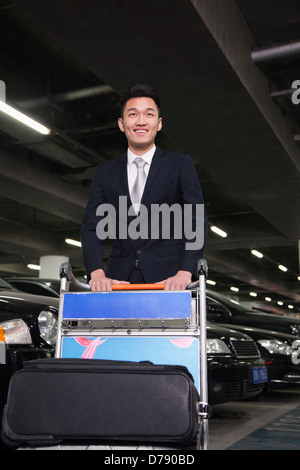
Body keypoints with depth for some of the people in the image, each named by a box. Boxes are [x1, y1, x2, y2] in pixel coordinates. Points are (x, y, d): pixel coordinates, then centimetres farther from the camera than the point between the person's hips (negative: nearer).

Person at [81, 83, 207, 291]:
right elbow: (92, 227, 7)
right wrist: (97, 273, -10)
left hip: (167, 277, -1)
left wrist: (185, 273, -15)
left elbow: (196, 223, 0)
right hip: (119, 278, 2)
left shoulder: (181, 165, 8)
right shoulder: (105, 172, 14)